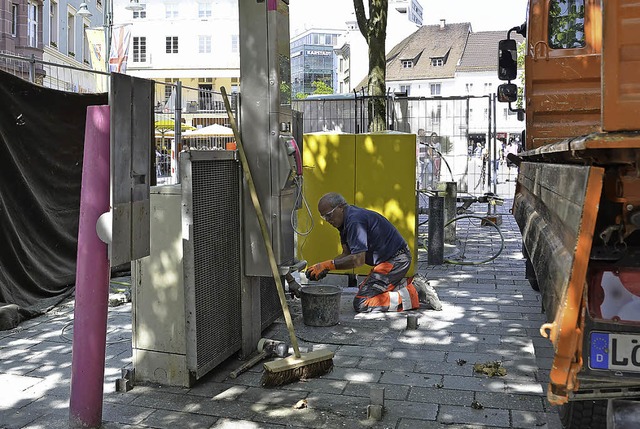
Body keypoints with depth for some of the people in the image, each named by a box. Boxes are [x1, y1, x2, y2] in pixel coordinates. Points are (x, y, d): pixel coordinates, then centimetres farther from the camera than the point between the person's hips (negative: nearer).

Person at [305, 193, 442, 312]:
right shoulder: (346, 221, 10)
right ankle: (412, 285, 14)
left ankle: (414, 295, -10)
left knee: (361, 303, -11)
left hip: (395, 261, -11)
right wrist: (322, 268, -4)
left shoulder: (355, 220, -22)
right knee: (363, 289, 23)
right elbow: (347, 254, 11)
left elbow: (358, 259, -28)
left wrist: (327, 265, -24)